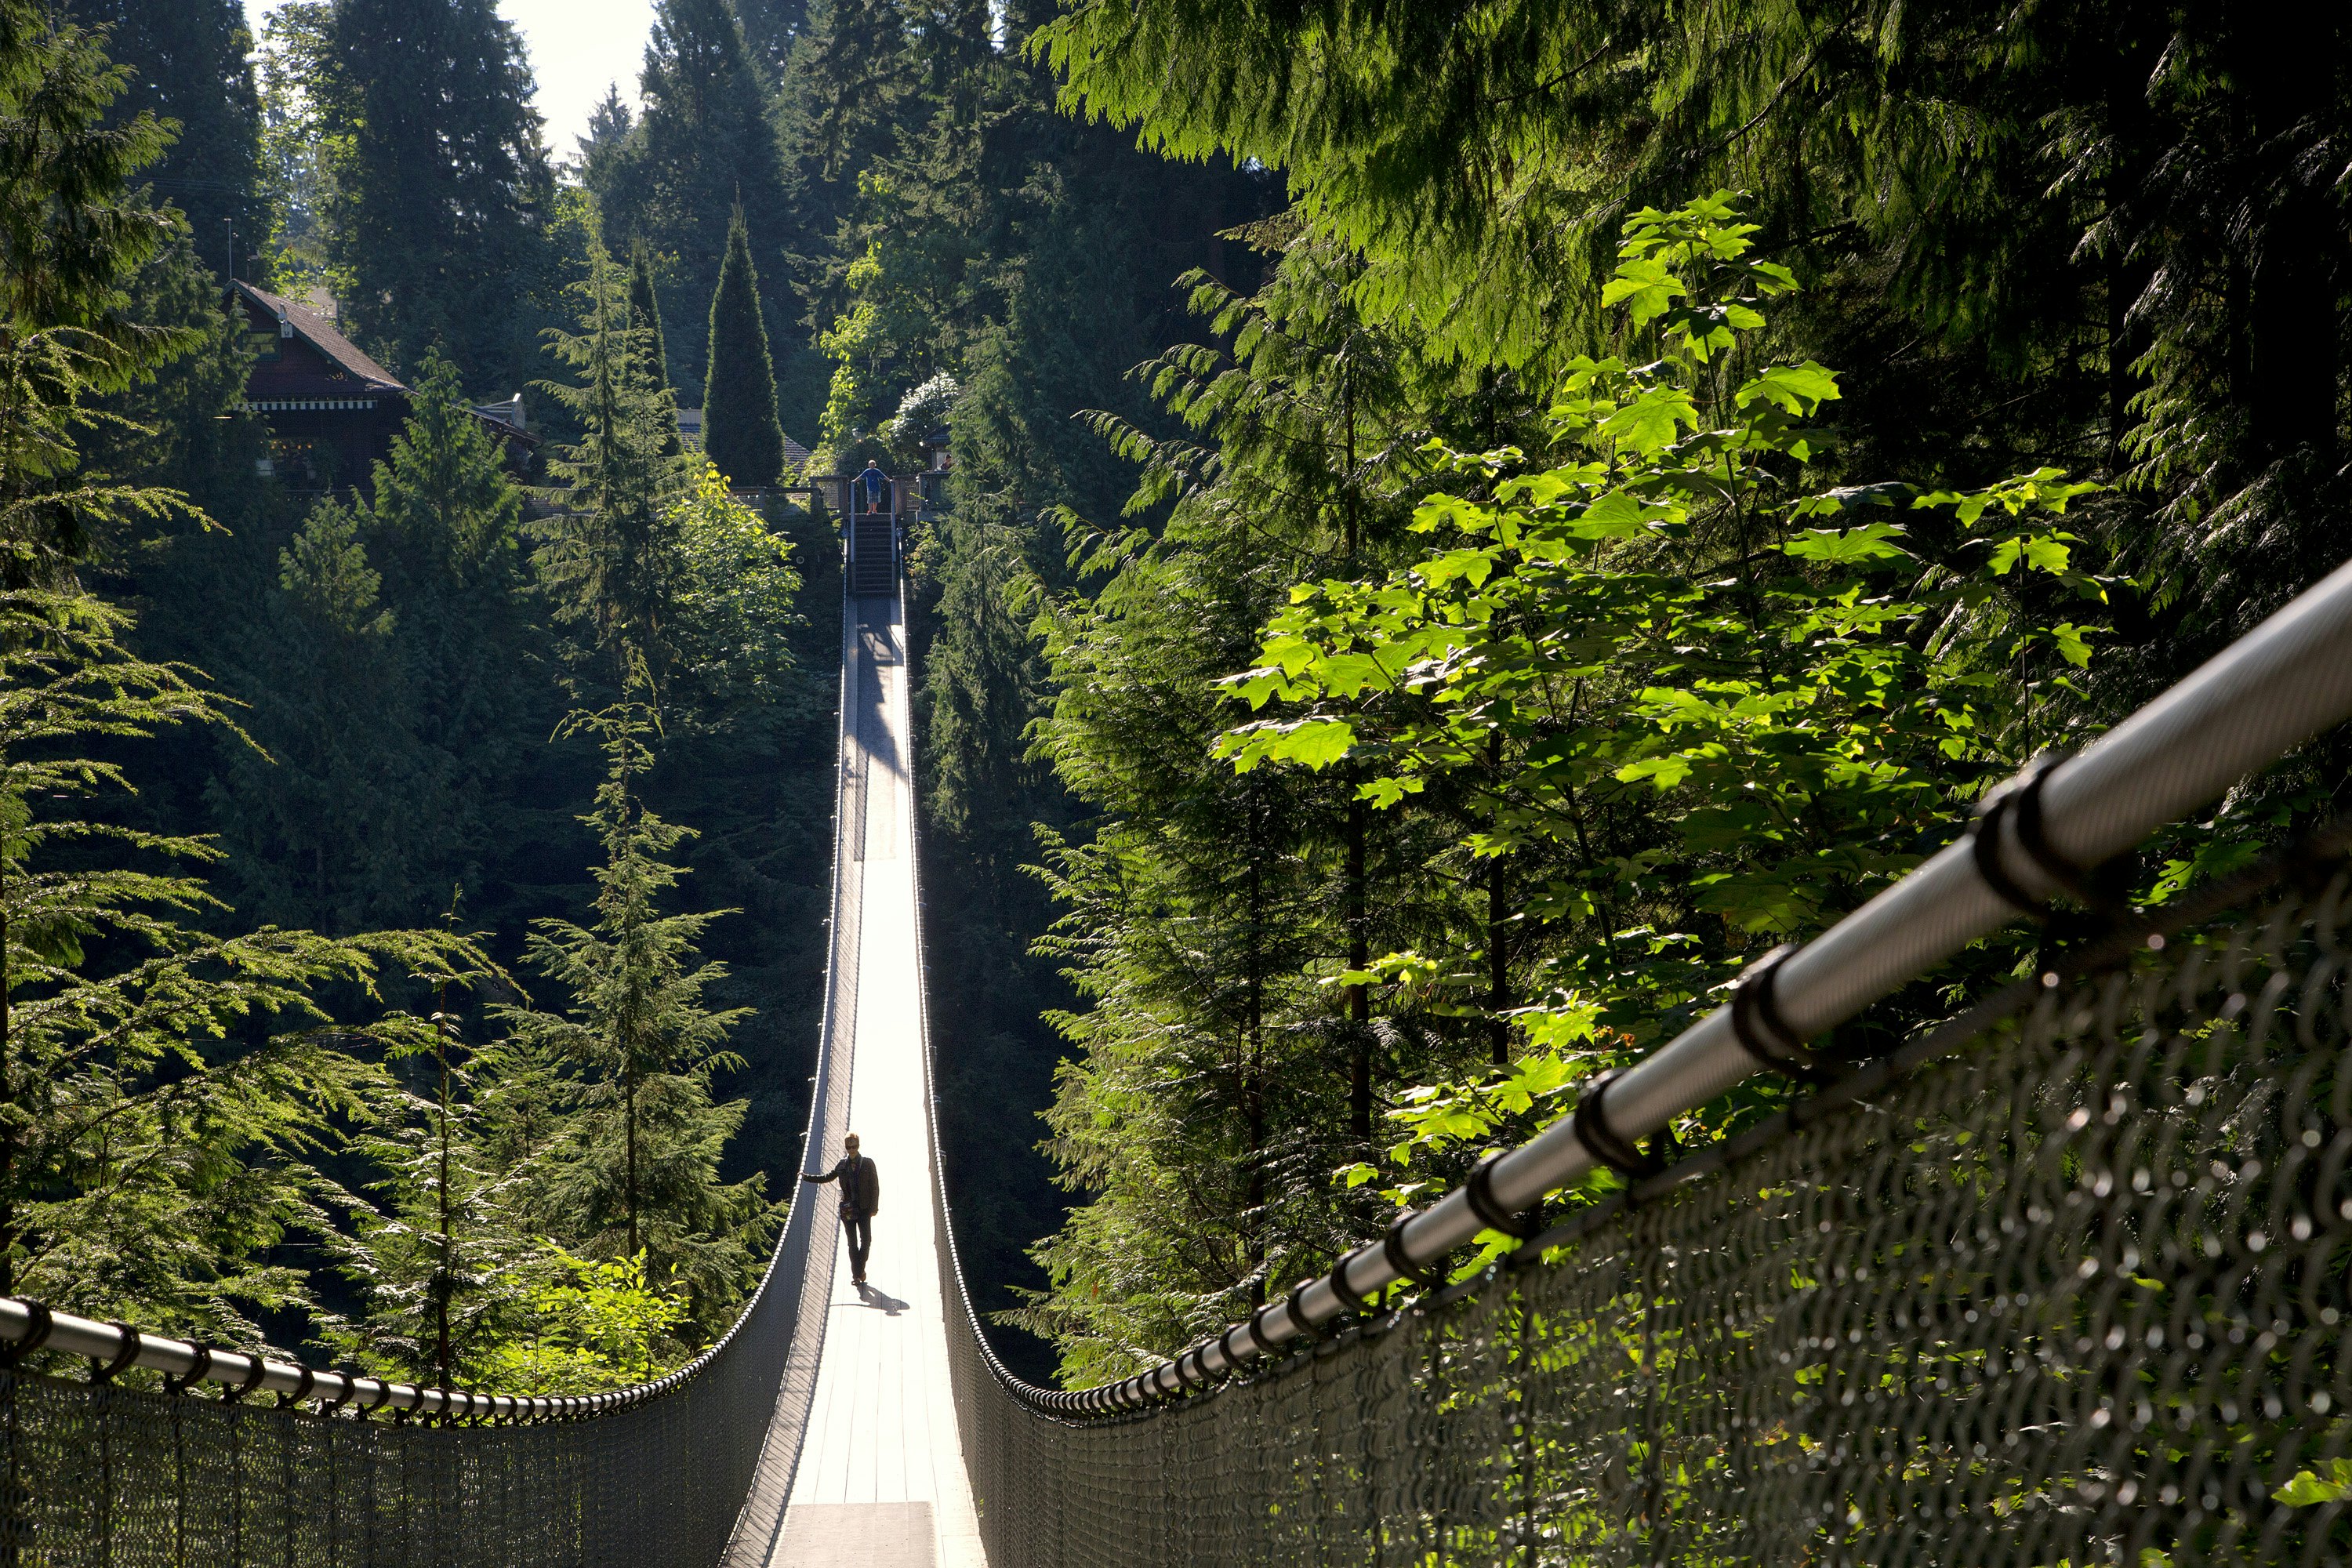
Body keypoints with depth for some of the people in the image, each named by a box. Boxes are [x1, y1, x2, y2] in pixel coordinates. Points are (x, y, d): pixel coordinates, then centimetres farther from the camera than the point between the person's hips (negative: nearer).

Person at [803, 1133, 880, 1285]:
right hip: (848, 1209, 2)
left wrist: (874, 1207, -6)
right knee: (852, 1242, 3)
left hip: (864, 1208, -2)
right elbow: (828, 1177, 19)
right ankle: (857, 1273, 8)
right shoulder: (842, 1165, 5)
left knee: (866, 1240, -5)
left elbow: (875, 1186, -1)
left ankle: (859, 1270, 13)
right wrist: (807, 1178, 17)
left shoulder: (868, 1164, -2)